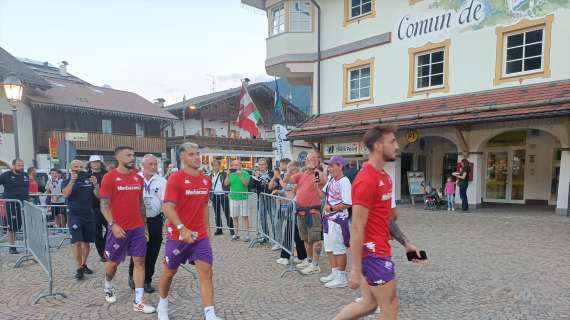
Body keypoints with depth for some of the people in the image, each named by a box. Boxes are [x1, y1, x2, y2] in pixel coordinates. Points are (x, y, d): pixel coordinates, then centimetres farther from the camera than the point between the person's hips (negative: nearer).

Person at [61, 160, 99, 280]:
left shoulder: (89, 180, 5)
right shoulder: (67, 182, 2)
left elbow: (98, 196, -2)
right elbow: (65, 194, -17)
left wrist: (95, 184, -19)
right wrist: (72, 181, -26)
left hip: (89, 215, 3)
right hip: (74, 216, -2)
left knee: (87, 242, 10)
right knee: (77, 242, -8)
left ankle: (84, 264, 26)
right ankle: (79, 268, 1)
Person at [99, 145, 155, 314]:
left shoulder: (138, 178, 6)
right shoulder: (109, 177, -8)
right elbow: (104, 205, -10)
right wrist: (113, 225, -19)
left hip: (138, 228, 4)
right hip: (119, 228, -4)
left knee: (140, 261, 1)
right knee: (113, 261, 13)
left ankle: (138, 301, 9)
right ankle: (108, 287, 44)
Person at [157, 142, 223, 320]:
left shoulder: (206, 180, 4)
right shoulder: (175, 178, -13)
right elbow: (168, 207, -21)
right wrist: (182, 228, -31)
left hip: (200, 235, 4)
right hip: (178, 235, -4)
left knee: (206, 272, -4)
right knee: (169, 272, 16)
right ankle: (162, 305, 42)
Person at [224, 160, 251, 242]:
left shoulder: (245, 173, -3)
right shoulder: (231, 174, 8)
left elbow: (246, 184, -15)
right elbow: (226, 184, -1)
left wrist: (240, 175, -21)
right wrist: (228, 175, -12)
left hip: (243, 198, -4)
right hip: (233, 198, 4)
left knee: (245, 217, -3)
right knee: (234, 217, 9)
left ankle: (247, 235, 0)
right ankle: (236, 234, 20)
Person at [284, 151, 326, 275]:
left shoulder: (318, 174, -7)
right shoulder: (301, 174, 12)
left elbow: (324, 180, -26)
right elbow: (286, 181, 7)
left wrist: (314, 168, -26)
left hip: (313, 210, -8)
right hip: (301, 210, 8)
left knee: (315, 239, -2)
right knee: (305, 238, 20)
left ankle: (315, 265, 6)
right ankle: (309, 260, 36)